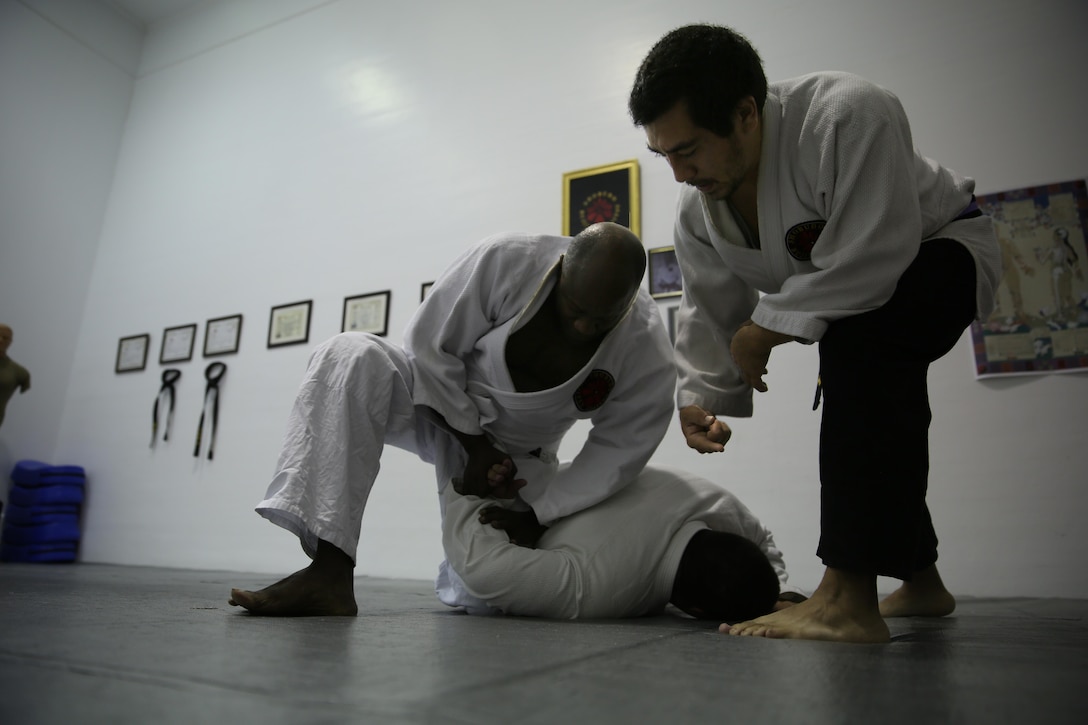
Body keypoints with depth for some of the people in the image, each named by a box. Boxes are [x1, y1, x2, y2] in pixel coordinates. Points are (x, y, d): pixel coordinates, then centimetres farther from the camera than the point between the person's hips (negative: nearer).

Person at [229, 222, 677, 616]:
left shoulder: (648, 353, -23)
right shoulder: (505, 261, -28)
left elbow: (621, 447, -12)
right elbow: (429, 346, -18)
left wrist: (539, 514, -12)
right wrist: (474, 446, -17)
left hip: (517, 455, 1)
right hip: (441, 407, 0)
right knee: (353, 357, -32)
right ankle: (329, 572, -31)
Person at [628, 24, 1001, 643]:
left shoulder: (848, 116, -37)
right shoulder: (698, 209, -14)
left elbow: (869, 259, -40)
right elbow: (712, 311, -6)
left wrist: (768, 325, -32)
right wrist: (699, 394, -13)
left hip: (942, 250, -8)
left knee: (856, 332, -39)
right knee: (870, 412, 16)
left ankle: (850, 601, -39)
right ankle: (922, 581, 41)